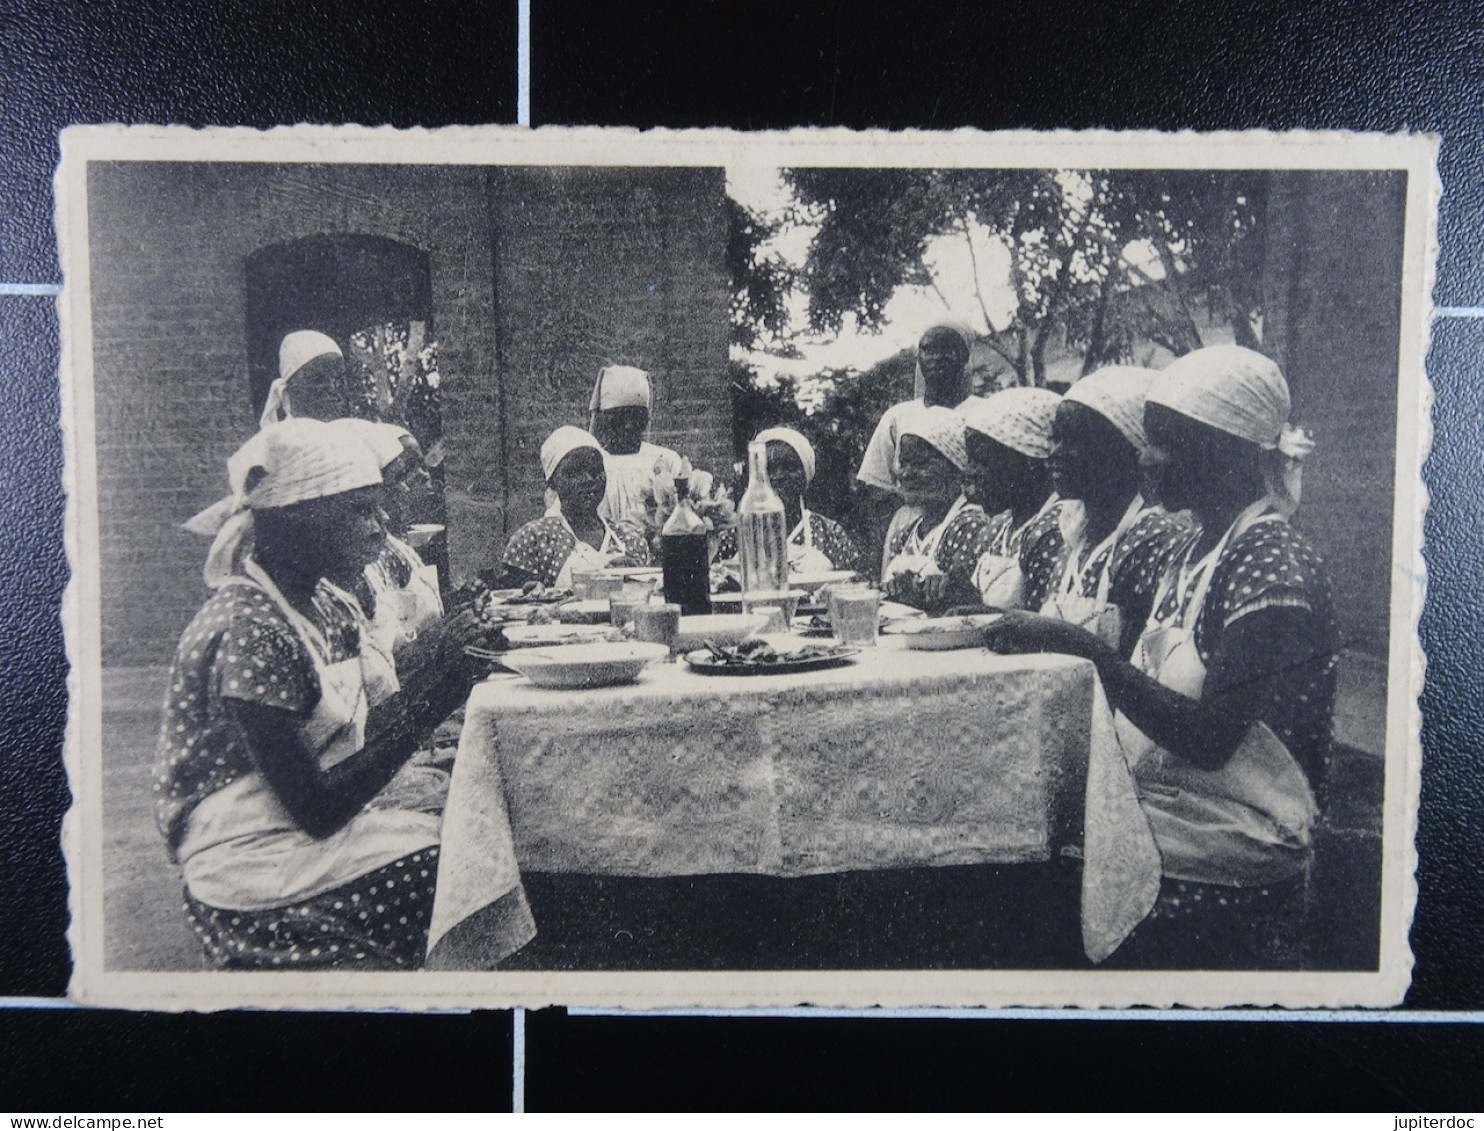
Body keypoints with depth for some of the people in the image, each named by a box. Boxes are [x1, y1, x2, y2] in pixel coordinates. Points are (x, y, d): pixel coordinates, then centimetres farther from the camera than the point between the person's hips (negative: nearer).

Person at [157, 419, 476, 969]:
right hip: (253, 878, -8)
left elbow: (354, 738, 6)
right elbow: (318, 808, -21)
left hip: (307, 834, 8)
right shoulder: (250, 633, -21)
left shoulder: (327, 608, 7)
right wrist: (430, 702, -21)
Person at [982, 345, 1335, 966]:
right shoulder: (1194, 557, 15)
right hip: (1149, 844, 8)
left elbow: (1208, 737, -20)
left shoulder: (1275, 561, -12)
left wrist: (1083, 647, -22)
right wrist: (1048, 642, 4)